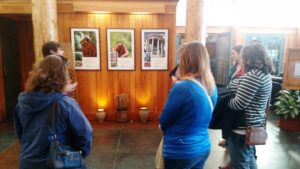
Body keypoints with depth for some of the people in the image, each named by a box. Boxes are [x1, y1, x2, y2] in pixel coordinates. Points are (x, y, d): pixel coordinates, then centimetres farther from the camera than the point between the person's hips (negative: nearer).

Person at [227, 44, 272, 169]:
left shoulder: (252, 76, -22)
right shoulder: (266, 74, 9)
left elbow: (238, 104, -25)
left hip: (243, 127, -10)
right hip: (255, 124, 10)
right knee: (249, 158, 25)